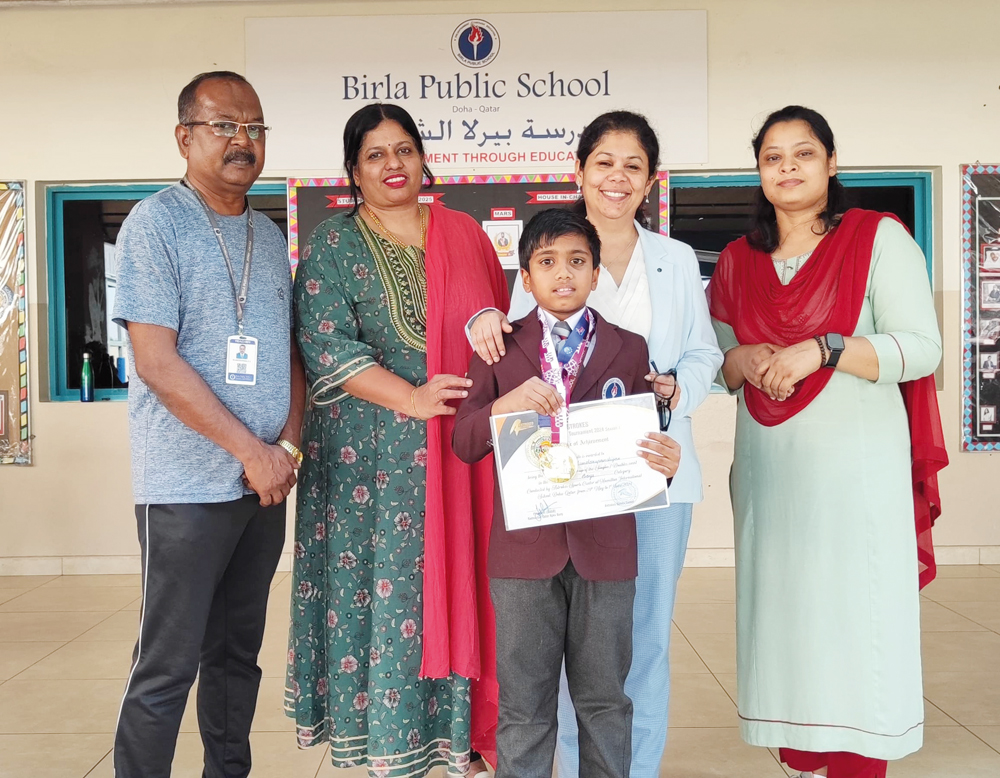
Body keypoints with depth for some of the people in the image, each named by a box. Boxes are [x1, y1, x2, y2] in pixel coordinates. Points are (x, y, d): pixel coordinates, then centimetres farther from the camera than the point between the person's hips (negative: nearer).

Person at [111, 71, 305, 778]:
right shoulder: (155, 225, -7)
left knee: (238, 653, 16)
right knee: (167, 668, 0)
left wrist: (289, 444, -1)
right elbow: (157, 362, -15)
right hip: (189, 486, -6)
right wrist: (252, 451, -15)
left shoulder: (270, 237, 13)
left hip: (266, 481, 6)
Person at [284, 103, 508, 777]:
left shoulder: (465, 235, 13)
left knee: (460, 583, 6)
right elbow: (326, 346, -9)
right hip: (375, 457, -3)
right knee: (386, 586, 0)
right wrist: (411, 398, -17)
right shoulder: (332, 246, 2)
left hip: (466, 449, 3)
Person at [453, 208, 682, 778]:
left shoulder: (629, 349, 8)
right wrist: (504, 405, -21)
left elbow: (643, 441, 7)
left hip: (604, 545, 1)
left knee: (604, 699, 13)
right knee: (524, 703, 10)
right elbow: (464, 444, -2)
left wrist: (664, 463, -16)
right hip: (525, 545, 0)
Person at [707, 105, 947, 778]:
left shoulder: (880, 238, -1)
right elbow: (716, 362, 15)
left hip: (859, 467, -4)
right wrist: (745, 361, -8)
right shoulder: (738, 262, 13)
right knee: (783, 616, 7)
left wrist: (821, 351, -20)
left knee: (856, 621, -3)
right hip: (768, 469, 4)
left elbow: (922, 347, -9)